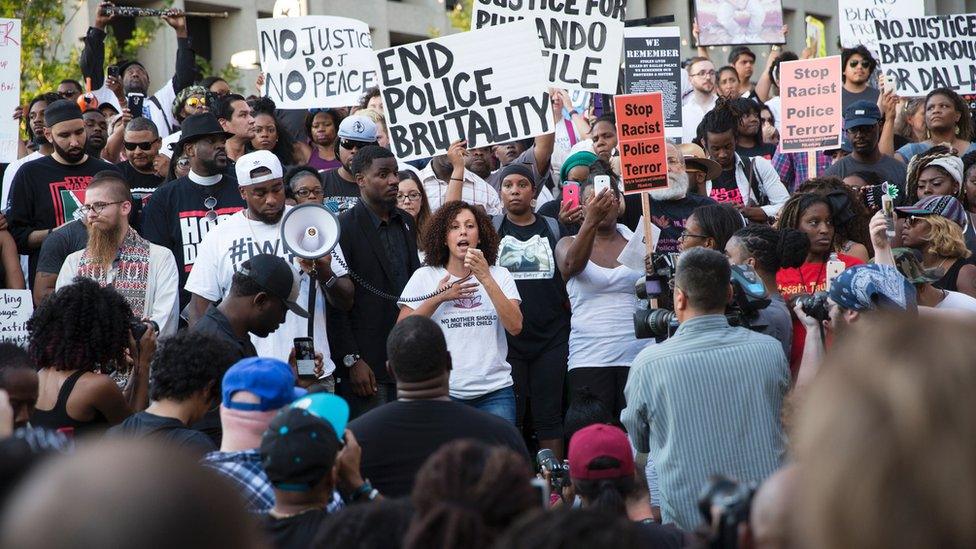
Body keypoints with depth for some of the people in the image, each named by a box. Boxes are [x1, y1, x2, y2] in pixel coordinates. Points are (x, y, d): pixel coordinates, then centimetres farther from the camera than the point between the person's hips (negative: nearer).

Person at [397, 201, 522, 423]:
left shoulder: (499, 275, 8)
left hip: (494, 390, 1)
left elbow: (515, 327, -6)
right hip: (444, 393, 0)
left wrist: (486, 279, -13)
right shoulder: (424, 277, 6)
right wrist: (439, 297, -8)